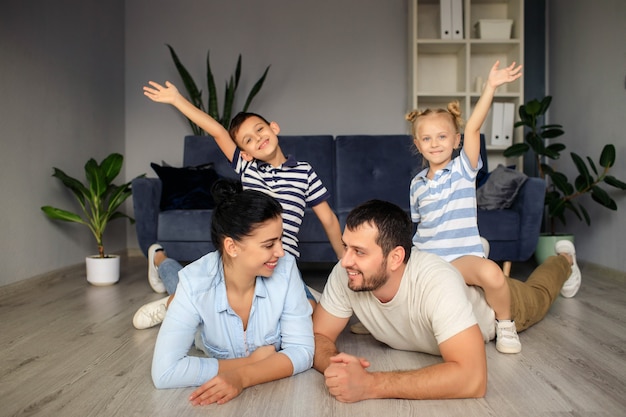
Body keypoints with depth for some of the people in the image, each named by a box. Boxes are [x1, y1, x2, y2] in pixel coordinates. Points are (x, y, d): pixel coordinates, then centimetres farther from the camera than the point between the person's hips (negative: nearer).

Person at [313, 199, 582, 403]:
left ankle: (564, 260, 59)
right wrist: (333, 364, -50)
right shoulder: (344, 275, -36)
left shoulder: (437, 282, -50)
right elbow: (319, 336, -27)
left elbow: (472, 379, -56)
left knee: (537, 295, 30)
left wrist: (369, 384, -61)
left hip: (493, 301, -2)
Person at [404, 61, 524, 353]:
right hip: (423, 258, 5)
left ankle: (504, 325, -4)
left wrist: (490, 87, -24)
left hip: (462, 256, -4)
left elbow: (473, 128, -15)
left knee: (491, 273, -33)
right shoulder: (417, 183, 11)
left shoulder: (463, 169, -1)